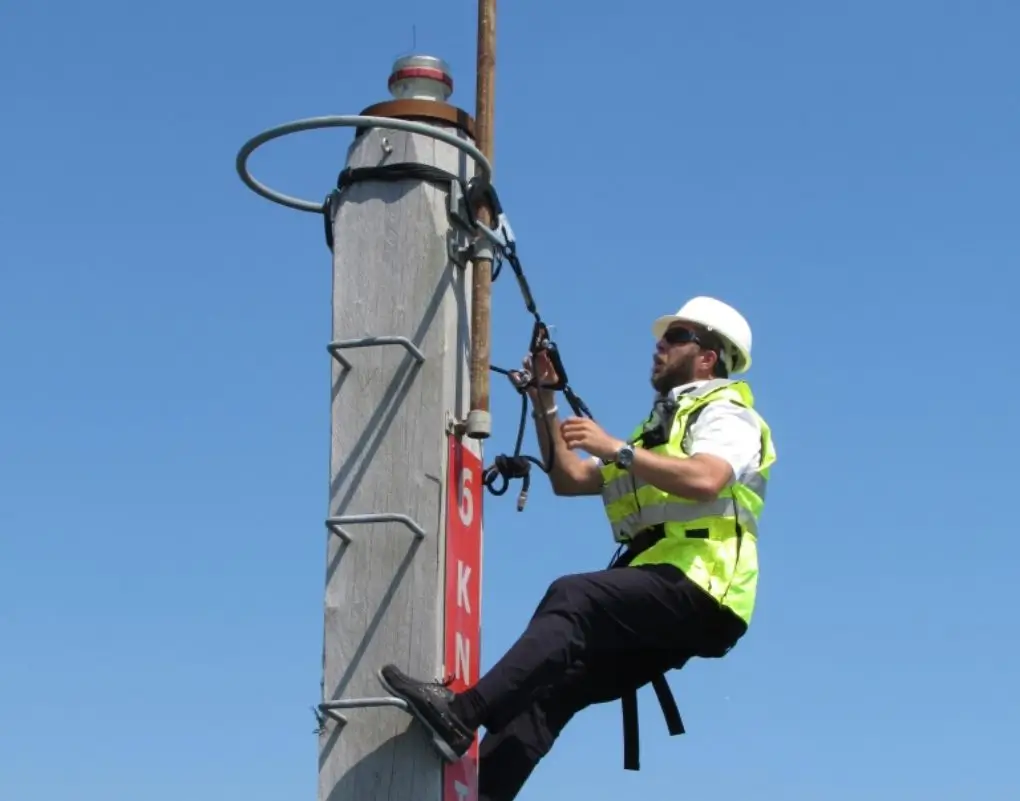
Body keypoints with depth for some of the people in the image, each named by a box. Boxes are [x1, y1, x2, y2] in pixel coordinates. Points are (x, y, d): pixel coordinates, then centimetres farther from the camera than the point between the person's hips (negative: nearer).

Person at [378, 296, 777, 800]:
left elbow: (704, 480, -19)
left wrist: (617, 449, -17)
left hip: (698, 586, -9)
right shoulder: (663, 427, 34)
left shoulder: (725, 412, 6)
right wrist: (544, 405, 19)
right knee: (550, 685, -6)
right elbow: (569, 480, 29)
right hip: (661, 598, 9)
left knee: (572, 598, -31)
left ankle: (462, 713, -44)